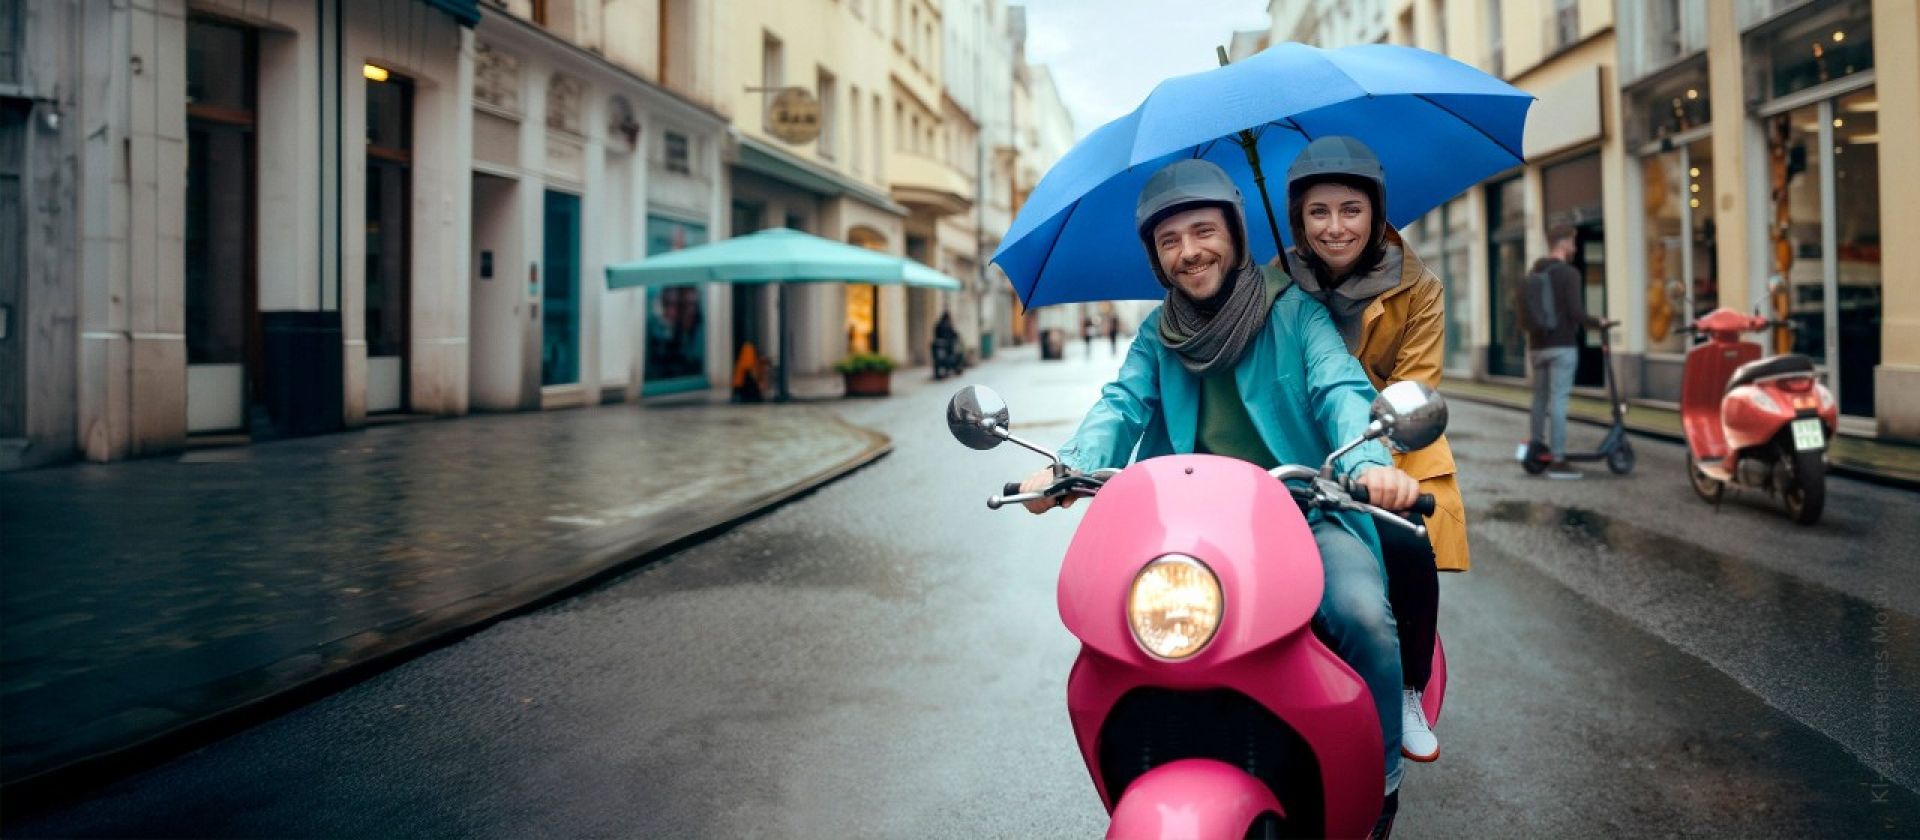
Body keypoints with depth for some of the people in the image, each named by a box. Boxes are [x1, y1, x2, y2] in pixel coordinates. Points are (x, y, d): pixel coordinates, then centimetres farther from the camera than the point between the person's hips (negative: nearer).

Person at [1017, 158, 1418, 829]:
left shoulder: (1294, 310, 2)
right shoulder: (1158, 334, 14)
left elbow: (1340, 389, -13)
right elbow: (1122, 405, -2)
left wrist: (1368, 463, -37)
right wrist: (1070, 466, -25)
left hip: (1307, 510, -3)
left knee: (1365, 616, -29)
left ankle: (1378, 784, -3)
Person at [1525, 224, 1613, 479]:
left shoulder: (1532, 273, 12)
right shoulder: (1569, 273, -10)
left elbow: (1521, 309, 16)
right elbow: (1575, 313, -17)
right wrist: (1598, 323, -2)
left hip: (1537, 345, 7)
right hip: (1562, 345, -7)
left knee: (1539, 399, 14)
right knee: (1558, 400, -7)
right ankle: (1557, 460, -8)